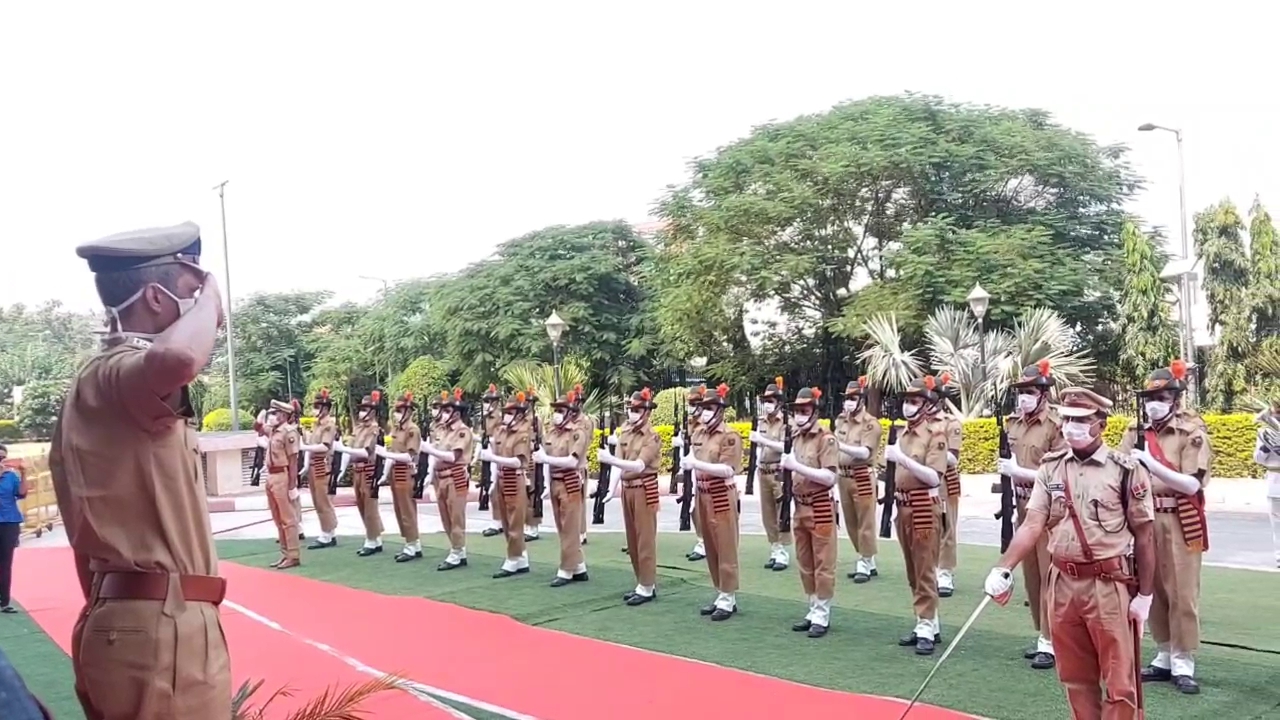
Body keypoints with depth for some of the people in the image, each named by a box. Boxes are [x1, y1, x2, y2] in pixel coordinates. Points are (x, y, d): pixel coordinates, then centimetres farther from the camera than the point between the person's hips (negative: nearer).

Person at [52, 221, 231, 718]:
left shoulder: (95, 383, 17)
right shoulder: (118, 373, -14)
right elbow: (178, 358, -41)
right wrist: (210, 298, -19)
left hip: (122, 624, 10)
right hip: (159, 629, -10)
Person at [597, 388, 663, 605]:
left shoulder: (652, 436, -12)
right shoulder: (624, 432, 7)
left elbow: (639, 466, -24)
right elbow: (618, 464, 0)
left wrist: (609, 459, -34)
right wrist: (612, 488, -14)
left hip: (644, 489, -7)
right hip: (627, 489, 7)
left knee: (645, 540, -2)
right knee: (632, 540, 13)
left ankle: (647, 587, 6)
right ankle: (642, 584, 24)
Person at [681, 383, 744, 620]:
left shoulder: (730, 436, -11)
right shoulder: (699, 434, 11)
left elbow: (728, 470, -19)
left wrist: (696, 463, -25)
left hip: (722, 497, -7)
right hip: (703, 496, 8)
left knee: (725, 550, -1)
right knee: (711, 550, 13)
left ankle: (728, 600, 7)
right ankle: (720, 595, 22)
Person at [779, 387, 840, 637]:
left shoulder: (826, 439, -12)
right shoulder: (795, 438, 10)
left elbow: (829, 477, -20)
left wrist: (798, 466, -24)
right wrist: (787, 468, -1)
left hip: (820, 507, -8)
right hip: (800, 507, 8)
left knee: (823, 565, 0)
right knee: (805, 565, 14)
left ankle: (822, 616, 8)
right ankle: (813, 611, 24)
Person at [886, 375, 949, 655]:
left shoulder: (935, 432, -11)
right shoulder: (904, 432, 12)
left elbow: (934, 477, -20)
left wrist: (903, 458, -26)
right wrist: (892, 459, 6)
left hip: (924, 508, -8)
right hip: (904, 507, 8)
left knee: (925, 571, -3)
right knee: (913, 573, 14)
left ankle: (926, 628, 4)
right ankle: (929, 624, 24)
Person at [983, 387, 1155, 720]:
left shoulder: (1126, 470, -7)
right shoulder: (1050, 468, 4)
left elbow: (1143, 537, -3)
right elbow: (1032, 525, -2)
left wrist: (1144, 595, -3)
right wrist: (1003, 568, -15)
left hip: (1108, 585, -4)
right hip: (1062, 583, 4)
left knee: (1119, 681, 3)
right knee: (1075, 678, 15)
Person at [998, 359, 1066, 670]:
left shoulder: (1056, 425, -12)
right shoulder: (1013, 423, 8)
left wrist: (1020, 471, -19)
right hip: (1024, 506, 7)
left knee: (1050, 575, -2)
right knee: (1030, 574, 13)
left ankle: (1052, 643, 6)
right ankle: (1042, 637, 25)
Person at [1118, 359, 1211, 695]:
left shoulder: (1192, 432, -8)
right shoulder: (1135, 431, 6)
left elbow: (1192, 485, -15)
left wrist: (1153, 465, -25)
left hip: (1180, 522, -5)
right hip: (1145, 519, 5)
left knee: (1182, 594, 0)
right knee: (1153, 591, 11)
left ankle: (1183, 664, 9)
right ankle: (1164, 658, 22)